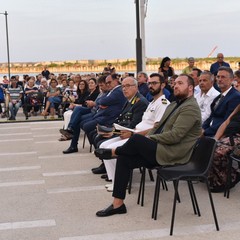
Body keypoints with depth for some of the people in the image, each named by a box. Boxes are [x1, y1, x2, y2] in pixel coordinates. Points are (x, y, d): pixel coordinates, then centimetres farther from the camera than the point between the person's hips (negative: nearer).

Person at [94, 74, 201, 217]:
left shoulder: (190, 108, -11)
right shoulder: (174, 105, 21)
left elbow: (175, 135, -20)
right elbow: (158, 126, 23)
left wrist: (149, 138, -12)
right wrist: (147, 138, 3)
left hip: (173, 154, -9)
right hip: (161, 148, 9)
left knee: (137, 138, -27)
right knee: (124, 159, -6)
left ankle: (114, 152, 5)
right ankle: (118, 204, -4)